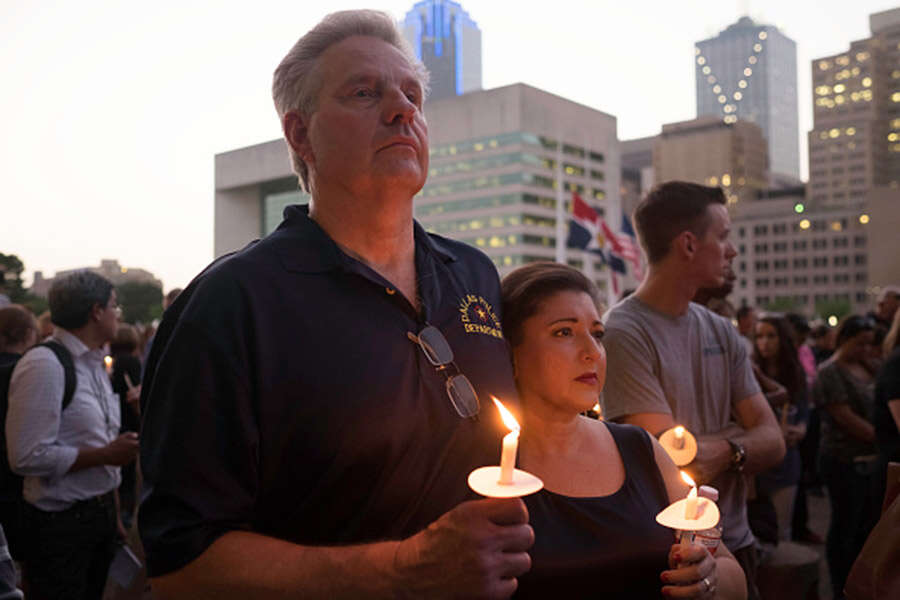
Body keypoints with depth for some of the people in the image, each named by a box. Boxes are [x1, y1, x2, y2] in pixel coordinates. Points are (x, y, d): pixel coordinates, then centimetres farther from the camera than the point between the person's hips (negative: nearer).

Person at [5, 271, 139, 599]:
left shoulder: (94, 363, 10)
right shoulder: (44, 364, -17)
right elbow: (27, 456, -23)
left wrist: (114, 517, 16)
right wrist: (106, 454, -18)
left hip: (101, 516, 8)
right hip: (60, 522, -8)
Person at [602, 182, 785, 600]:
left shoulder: (721, 333, 4)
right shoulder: (623, 333, -18)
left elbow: (773, 443, 0)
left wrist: (727, 450, -20)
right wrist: (742, 433, -6)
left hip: (734, 543, 6)